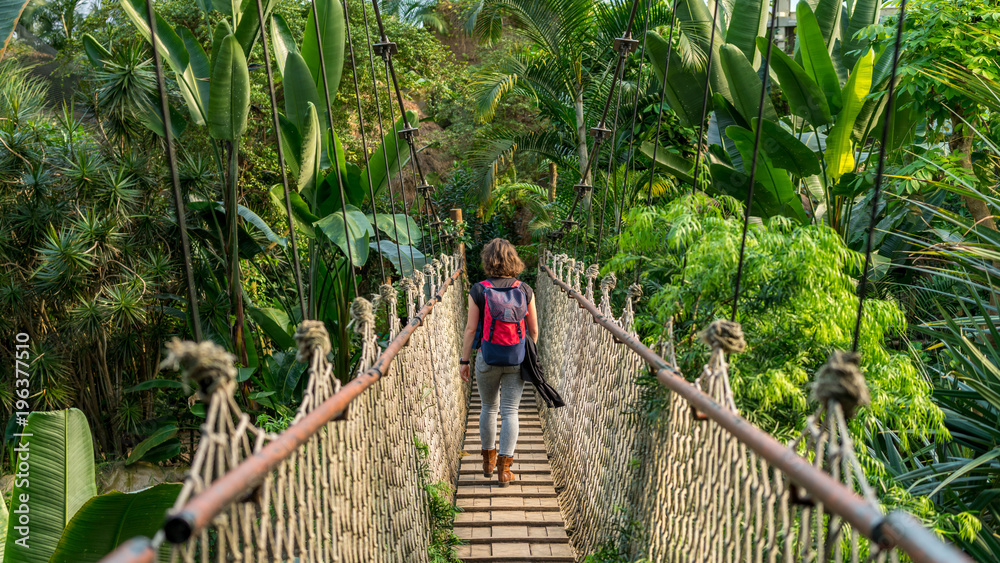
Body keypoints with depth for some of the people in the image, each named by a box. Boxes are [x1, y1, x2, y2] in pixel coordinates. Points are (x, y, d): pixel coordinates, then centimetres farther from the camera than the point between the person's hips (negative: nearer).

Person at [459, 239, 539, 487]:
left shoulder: (479, 291, -10)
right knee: (510, 411, 6)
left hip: (487, 359, -1)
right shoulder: (525, 291, -4)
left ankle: (488, 460, 31)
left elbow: (471, 329, -8)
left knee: (489, 408, 17)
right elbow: (533, 330, 2)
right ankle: (504, 469, 6)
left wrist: (464, 360, 1)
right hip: (516, 360, 1)